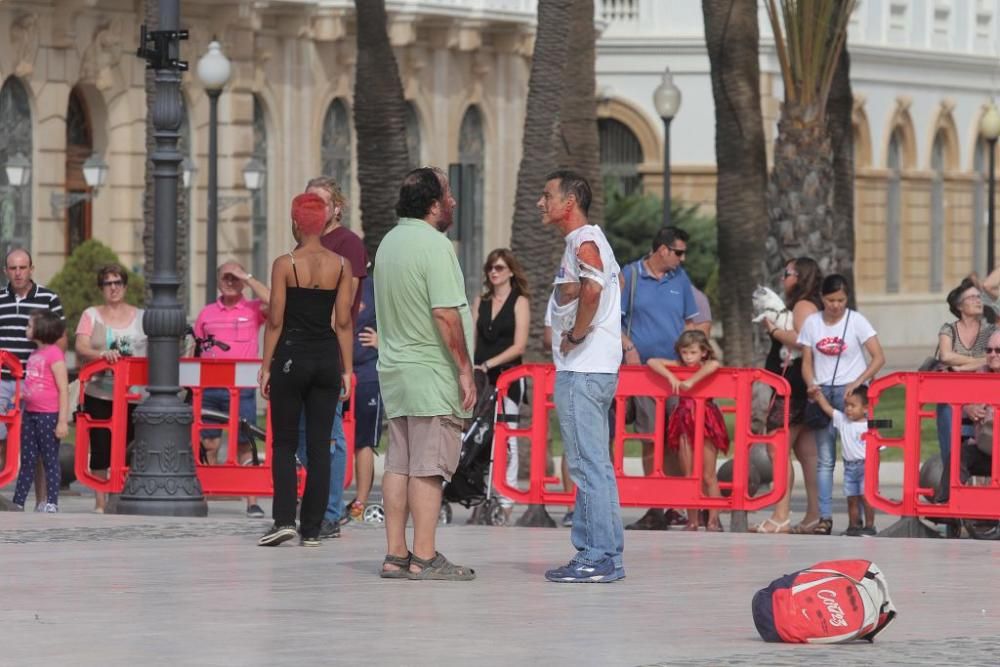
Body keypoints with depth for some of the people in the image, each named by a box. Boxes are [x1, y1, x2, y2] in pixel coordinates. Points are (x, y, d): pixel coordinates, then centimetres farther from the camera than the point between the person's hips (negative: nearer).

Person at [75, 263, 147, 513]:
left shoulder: (141, 317, 11)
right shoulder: (91, 315, 7)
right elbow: (80, 349, -6)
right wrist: (102, 355, -25)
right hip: (100, 395, -1)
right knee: (100, 448, -1)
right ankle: (100, 502, 5)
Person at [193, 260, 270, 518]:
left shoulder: (252, 310, 5)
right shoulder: (207, 313, 14)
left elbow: (272, 303, -16)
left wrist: (248, 278, -10)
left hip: (241, 389, -3)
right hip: (209, 389, 3)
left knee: (244, 446, -4)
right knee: (208, 446, 4)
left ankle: (252, 503, -3)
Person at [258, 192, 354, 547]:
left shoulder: (285, 264, -7)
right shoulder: (341, 265, 2)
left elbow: (275, 320, -6)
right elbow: (343, 322, 2)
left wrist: (266, 366, 0)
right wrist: (347, 369, 7)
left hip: (291, 355, -3)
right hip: (327, 358, 3)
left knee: (284, 444, 7)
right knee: (320, 447, 6)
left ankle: (284, 520, -7)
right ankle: (311, 528, 5)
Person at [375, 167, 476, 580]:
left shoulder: (389, 243, 14)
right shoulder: (434, 245, -14)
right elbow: (446, 315, -21)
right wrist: (465, 368, -15)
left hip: (395, 371, 8)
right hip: (432, 374, -8)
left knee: (399, 464, 9)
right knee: (428, 468, -6)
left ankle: (395, 555, 10)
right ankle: (424, 558, -6)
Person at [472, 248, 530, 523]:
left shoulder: (520, 302, 2)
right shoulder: (480, 302, 15)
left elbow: (518, 346, -6)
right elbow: (471, 340, 15)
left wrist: (487, 364, -13)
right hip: (481, 377, 4)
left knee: (505, 438, -7)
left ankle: (506, 501, -6)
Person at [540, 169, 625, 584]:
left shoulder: (584, 242, -13)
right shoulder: (588, 241, 20)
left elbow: (592, 290, -30)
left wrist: (576, 334, -18)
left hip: (582, 371, -11)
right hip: (591, 368, 11)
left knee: (589, 466, -10)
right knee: (594, 467, 13)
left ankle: (597, 558, -10)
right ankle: (605, 556, 16)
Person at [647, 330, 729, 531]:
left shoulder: (707, 368, -5)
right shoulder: (678, 367, 6)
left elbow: (714, 365, -30)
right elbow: (652, 362, -4)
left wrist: (692, 380, -29)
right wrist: (670, 377, -18)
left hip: (706, 424, -4)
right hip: (685, 423, 4)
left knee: (708, 475, -1)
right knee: (689, 475, 6)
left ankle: (713, 520, 3)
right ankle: (692, 520, 10)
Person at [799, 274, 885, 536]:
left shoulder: (856, 321, -2)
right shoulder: (812, 323, 7)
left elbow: (878, 358, -5)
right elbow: (807, 362, 10)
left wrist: (856, 384, -15)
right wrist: (812, 385, -9)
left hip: (850, 392, -3)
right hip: (822, 392, 3)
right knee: (824, 459, 1)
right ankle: (825, 517, 2)